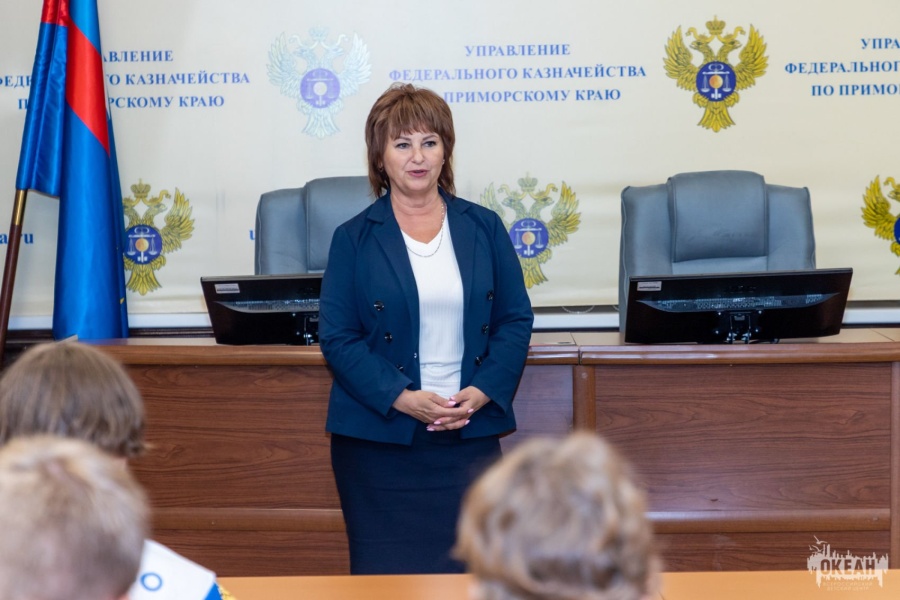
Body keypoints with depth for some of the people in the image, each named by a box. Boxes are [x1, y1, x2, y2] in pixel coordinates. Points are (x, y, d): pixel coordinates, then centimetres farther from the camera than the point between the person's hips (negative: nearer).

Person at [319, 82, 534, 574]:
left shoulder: (484, 229, 7)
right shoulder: (355, 239, 1)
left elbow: (515, 321, 6)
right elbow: (337, 338, -4)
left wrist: (481, 392, -9)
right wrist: (402, 398, -16)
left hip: (470, 434, 2)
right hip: (381, 440, -2)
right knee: (387, 571, 1)